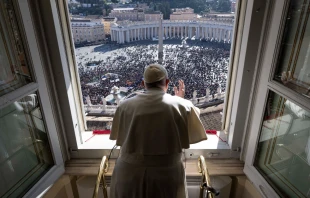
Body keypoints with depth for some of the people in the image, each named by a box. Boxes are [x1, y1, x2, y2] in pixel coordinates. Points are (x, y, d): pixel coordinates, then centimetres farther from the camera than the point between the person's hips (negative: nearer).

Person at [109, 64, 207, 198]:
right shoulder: (182, 106, -13)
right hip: (166, 175, -1)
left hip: (130, 173, 2)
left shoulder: (125, 106, -8)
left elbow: (118, 137, 6)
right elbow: (193, 136, 3)